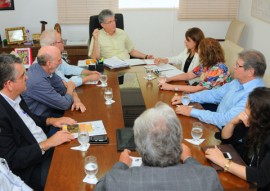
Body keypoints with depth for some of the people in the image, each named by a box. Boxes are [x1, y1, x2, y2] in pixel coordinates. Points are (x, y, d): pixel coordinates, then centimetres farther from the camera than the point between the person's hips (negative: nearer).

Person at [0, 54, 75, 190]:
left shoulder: (14, 97, -1)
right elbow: (11, 160, -24)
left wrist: (50, 121, 1)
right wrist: (48, 143, -24)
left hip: (46, 148, 8)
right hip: (31, 170, -8)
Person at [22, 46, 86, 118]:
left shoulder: (45, 69, -7)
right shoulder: (38, 82, -31)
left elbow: (63, 87, 4)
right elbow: (64, 104, -23)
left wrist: (77, 100, -14)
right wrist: (70, 88, -5)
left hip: (48, 110, 7)